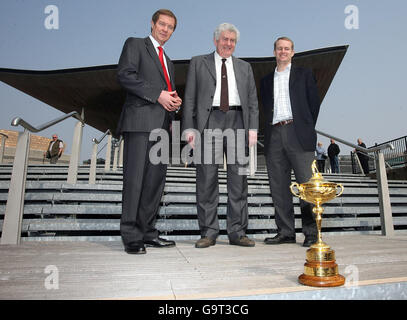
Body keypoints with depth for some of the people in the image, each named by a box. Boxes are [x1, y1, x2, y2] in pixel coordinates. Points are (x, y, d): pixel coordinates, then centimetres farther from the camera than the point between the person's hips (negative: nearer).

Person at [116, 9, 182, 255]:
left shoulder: (168, 61, 31)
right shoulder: (135, 44, 10)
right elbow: (125, 75, -6)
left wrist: (175, 102, 9)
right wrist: (158, 94, -12)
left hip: (161, 125, 7)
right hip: (140, 121, -7)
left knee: (157, 179, 4)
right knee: (134, 179, -9)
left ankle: (148, 232, 12)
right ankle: (131, 237, -3)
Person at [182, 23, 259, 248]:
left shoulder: (244, 67, 22)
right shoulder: (198, 63, 15)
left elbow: (253, 101, 16)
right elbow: (189, 99, 7)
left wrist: (253, 128, 1)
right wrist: (189, 128, -6)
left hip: (237, 122, 2)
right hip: (209, 122, -2)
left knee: (238, 179, 0)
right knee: (207, 178, -4)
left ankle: (237, 232, 9)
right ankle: (208, 232, 5)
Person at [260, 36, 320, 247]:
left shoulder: (304, 74, 16)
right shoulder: (266, 80, 23)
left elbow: (314, 103, 11)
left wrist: (307, 129, 5)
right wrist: (269, 131, 6)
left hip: (297, 133, -3)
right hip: (274, 135, 3)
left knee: (307, 184, -7)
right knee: (278, 186, 1)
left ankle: (311, 232, 2)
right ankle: (285, 232, 8)